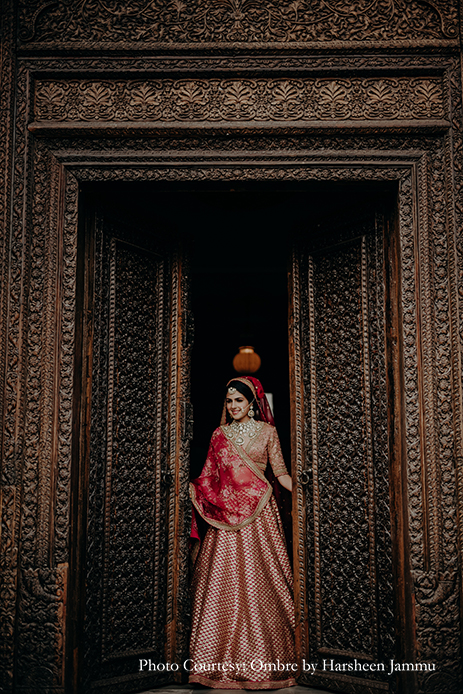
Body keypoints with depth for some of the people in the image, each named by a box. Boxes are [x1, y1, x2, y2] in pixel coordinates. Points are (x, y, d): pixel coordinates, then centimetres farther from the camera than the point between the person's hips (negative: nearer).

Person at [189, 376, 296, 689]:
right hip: (226, 514, 2)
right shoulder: (219, 434, 12)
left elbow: (281, 472, 2)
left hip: (259, 511, -2)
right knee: (223, 582, -2)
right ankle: (223, 662, 5)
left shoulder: (267, 431, 6)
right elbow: (209, 475, 15)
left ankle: (265, 660, 4)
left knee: (260, 580, -4)